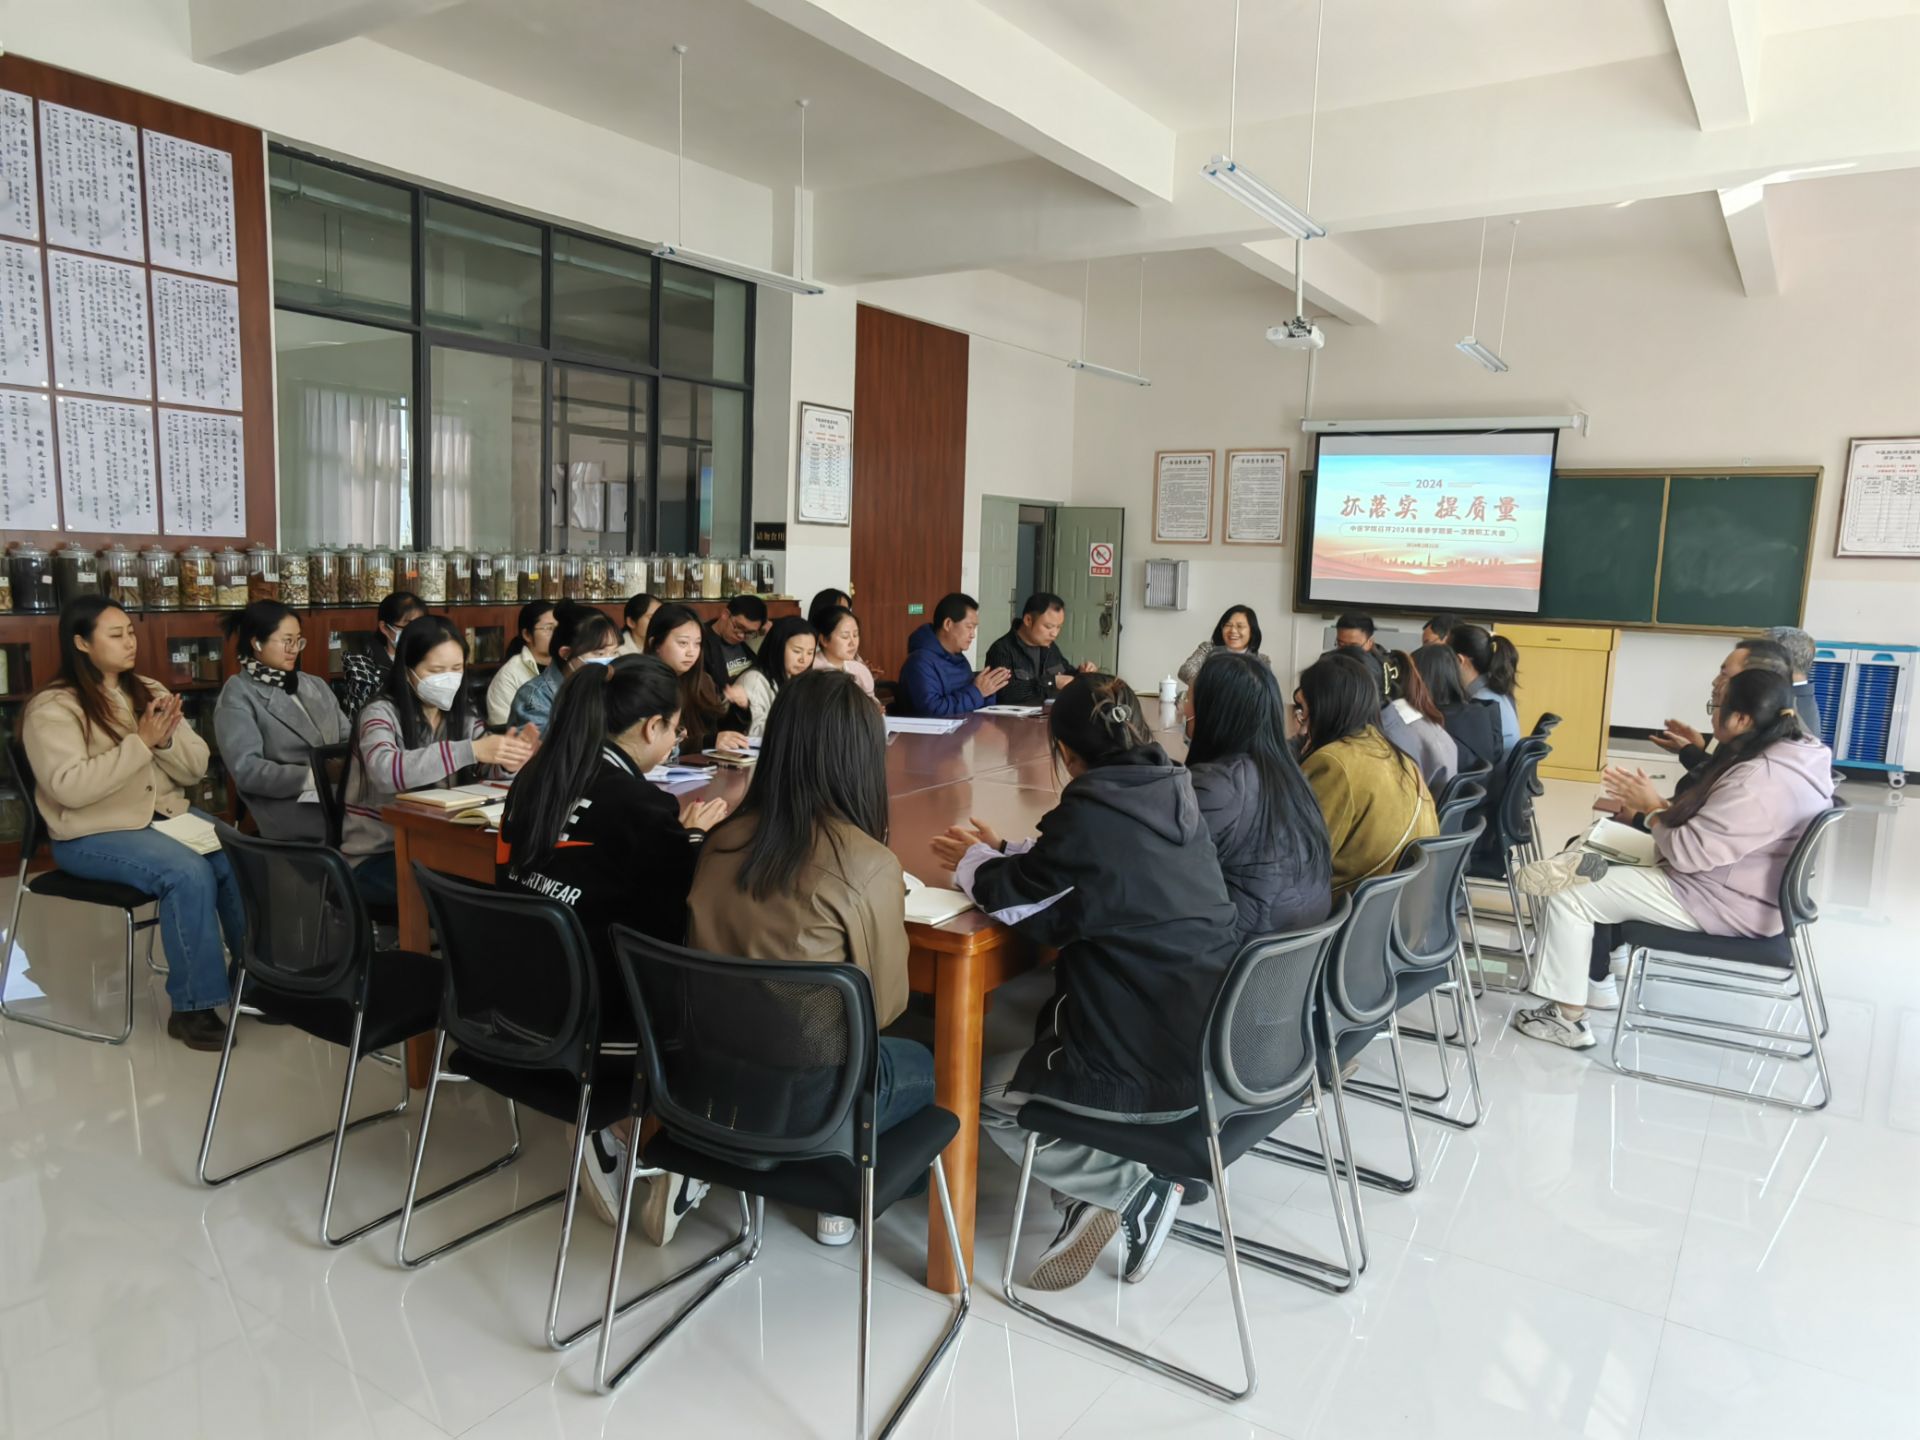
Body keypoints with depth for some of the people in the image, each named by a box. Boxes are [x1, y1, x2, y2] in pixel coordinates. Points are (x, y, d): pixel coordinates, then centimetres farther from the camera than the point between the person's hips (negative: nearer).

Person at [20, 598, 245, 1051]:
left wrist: (167, 738, -13)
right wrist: (140, 742, -24)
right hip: (93, 834, -6)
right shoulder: (52, 708, -7)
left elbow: (196, 769, 7)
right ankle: (190, 1007, -19)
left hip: (166, 813, 6)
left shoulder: (149, 691, 10)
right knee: (189, 873, -31)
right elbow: (70, 787, -22)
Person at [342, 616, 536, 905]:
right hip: (376, 857, -5)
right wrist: (470, 751, -41)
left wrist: (509, 762, -32)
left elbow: (495, 767, -7)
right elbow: (385, 771, -32)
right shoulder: (381, 713, -11)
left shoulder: (461, 715, 5)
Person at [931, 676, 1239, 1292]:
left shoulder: (1089, 809, -17)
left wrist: (973, 862, 16)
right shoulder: (1175, 796, 5)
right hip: (1217, 1047, 8)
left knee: (982, 1091, 14)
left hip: (1155, 1067, -8)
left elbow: (1017, 899, -4)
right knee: (1043, 1022, 29)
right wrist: (1004, 853, 24)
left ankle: (1133, 1191, 5)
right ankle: (1103, 1199, 18)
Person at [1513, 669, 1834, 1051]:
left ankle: (1569, 1019, -2)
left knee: (1567, 897, -10)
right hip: (1735, 877, 11)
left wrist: (1653, 808, -10)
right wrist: (1663, 807, 2)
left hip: (1724, 902, -11)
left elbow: (1688, 853, -26)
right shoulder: (1793, 750, 2)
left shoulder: (1759, 781, -31)